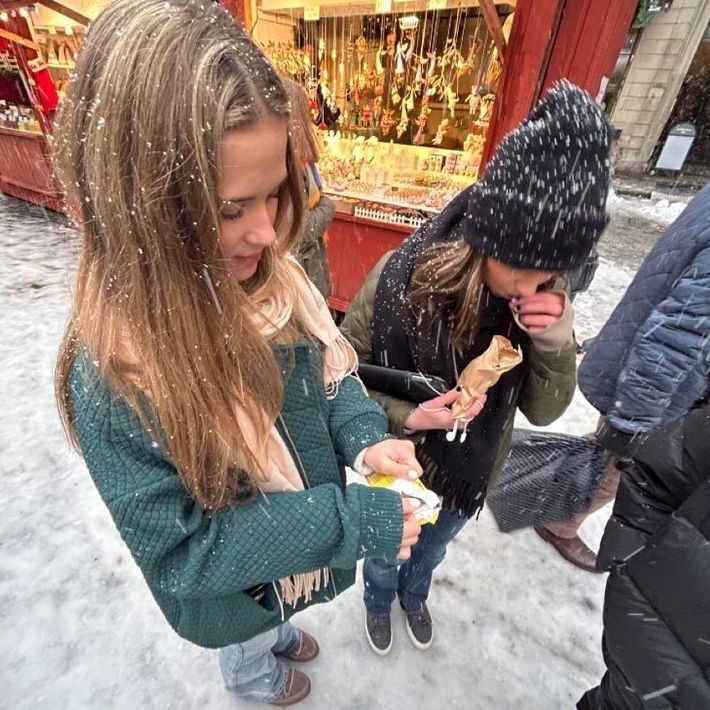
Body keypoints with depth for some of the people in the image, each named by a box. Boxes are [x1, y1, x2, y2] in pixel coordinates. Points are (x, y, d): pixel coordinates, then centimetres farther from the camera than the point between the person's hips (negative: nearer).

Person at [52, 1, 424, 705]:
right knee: (250, 646, 35)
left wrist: (365, 436, -24)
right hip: (234, 586, -4)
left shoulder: (265, 277, -21)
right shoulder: (113, 373, -37)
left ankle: (281, 637, 75)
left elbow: (326, 364, -7)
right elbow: (180, 549, -29)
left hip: (305, 532, 4)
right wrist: (350, 520, -32)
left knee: (276, 620, 40)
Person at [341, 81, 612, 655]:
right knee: (384, 554, 30)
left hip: (471, 474, 3)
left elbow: (544, 410, -13)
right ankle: (380, 602, 68)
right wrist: (407, 416, -34)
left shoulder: (543, 303, -19)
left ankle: (414, 597, 71)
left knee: (430, 553, 35)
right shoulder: (402, 278, -31)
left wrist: (555, 345, -31)